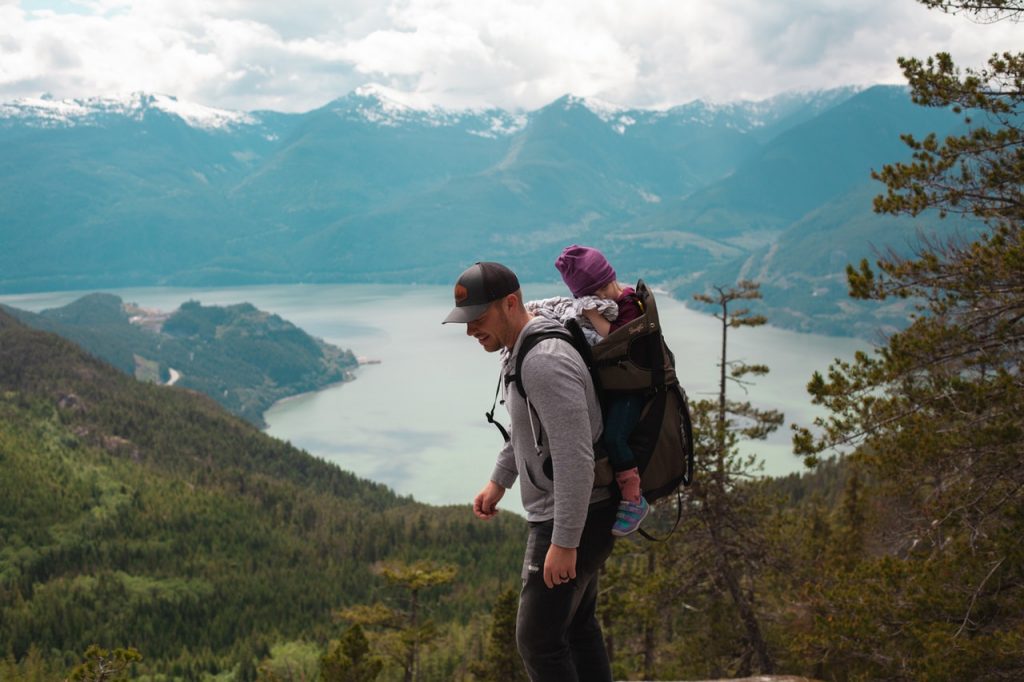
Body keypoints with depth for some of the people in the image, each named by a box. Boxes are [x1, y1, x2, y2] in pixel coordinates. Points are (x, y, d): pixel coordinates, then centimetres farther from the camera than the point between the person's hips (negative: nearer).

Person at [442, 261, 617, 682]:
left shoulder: (544, 362, -27)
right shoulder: (520, 350, 6)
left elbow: (575, 457, -29)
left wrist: (564, 542, -27)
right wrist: (499, 480, 21)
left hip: (574, 519, -10)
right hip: (559, 511, 10)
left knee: (539, 639, -2)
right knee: (577, 625, 20)